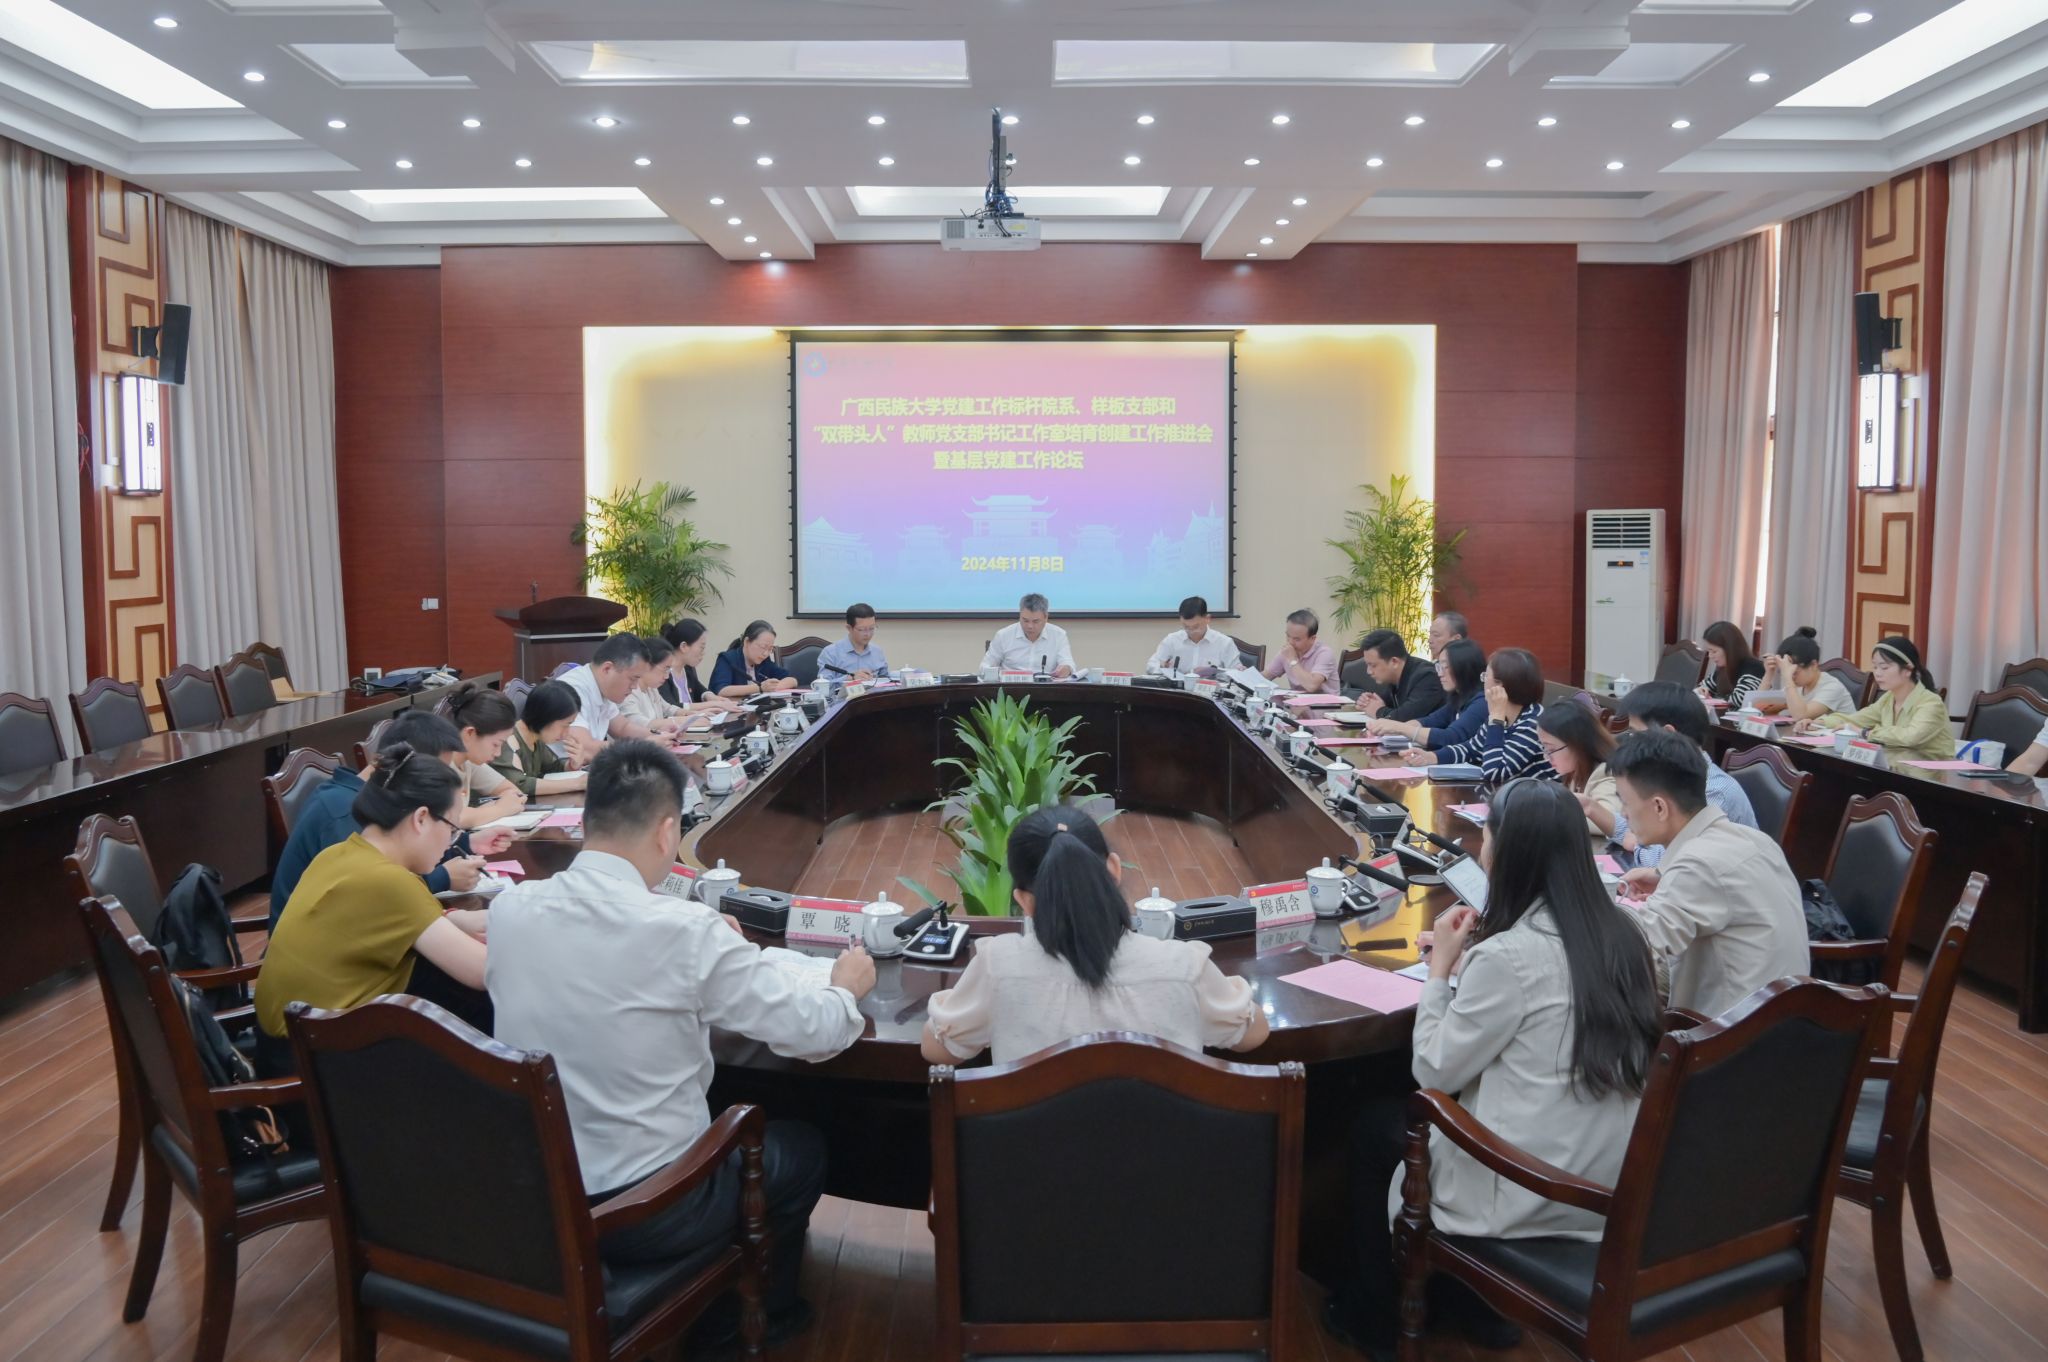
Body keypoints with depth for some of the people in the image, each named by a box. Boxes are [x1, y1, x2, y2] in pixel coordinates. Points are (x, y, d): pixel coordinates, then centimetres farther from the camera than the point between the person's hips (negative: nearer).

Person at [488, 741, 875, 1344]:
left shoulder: (510, 907, -8)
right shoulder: (686, 931, -24)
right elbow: (812, 1031, -13)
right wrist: (845, 987, 8)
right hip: (645, 1214, -5)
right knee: (802, 1149, 22)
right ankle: (752, 1320, 42)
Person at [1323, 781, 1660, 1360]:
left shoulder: (1510, 955, -25)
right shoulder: (1619, 933, 0)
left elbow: (1435, 1073, -13)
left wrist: (1443, 968, -5)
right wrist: (1473, 962, 9)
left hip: (1529, 1195, -7)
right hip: (1610, 1184, 7)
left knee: (1372, 1122, 17)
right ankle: (1472, 1299, 35)